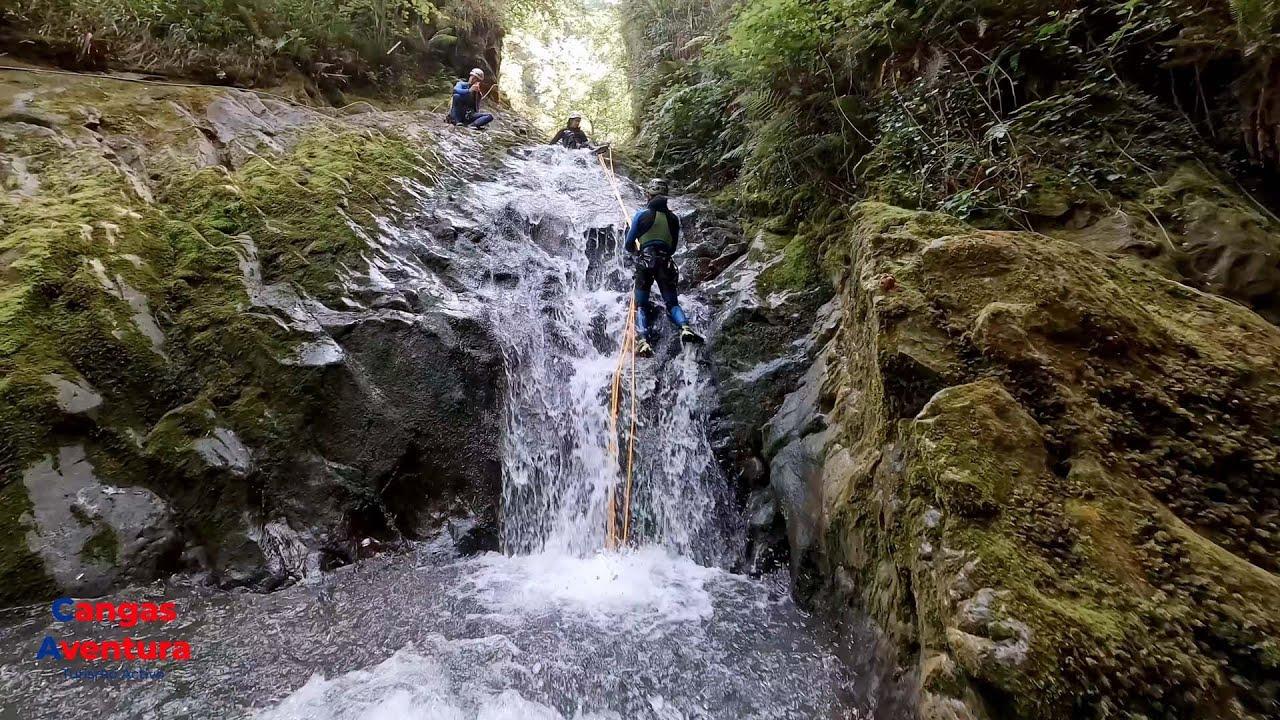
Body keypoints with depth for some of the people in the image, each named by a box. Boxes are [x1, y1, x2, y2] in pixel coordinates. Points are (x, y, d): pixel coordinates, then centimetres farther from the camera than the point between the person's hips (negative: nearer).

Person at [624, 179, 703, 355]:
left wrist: (636, 251, 27)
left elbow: (629, 244, 5)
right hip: (665, 263, 3)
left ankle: (643, 341, -19)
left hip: (645, 262, -2)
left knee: (641, 306, 1)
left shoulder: (642, 214, 1)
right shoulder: (673, 218, 10)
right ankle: (685, 327, -20)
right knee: (672, 303, 8)